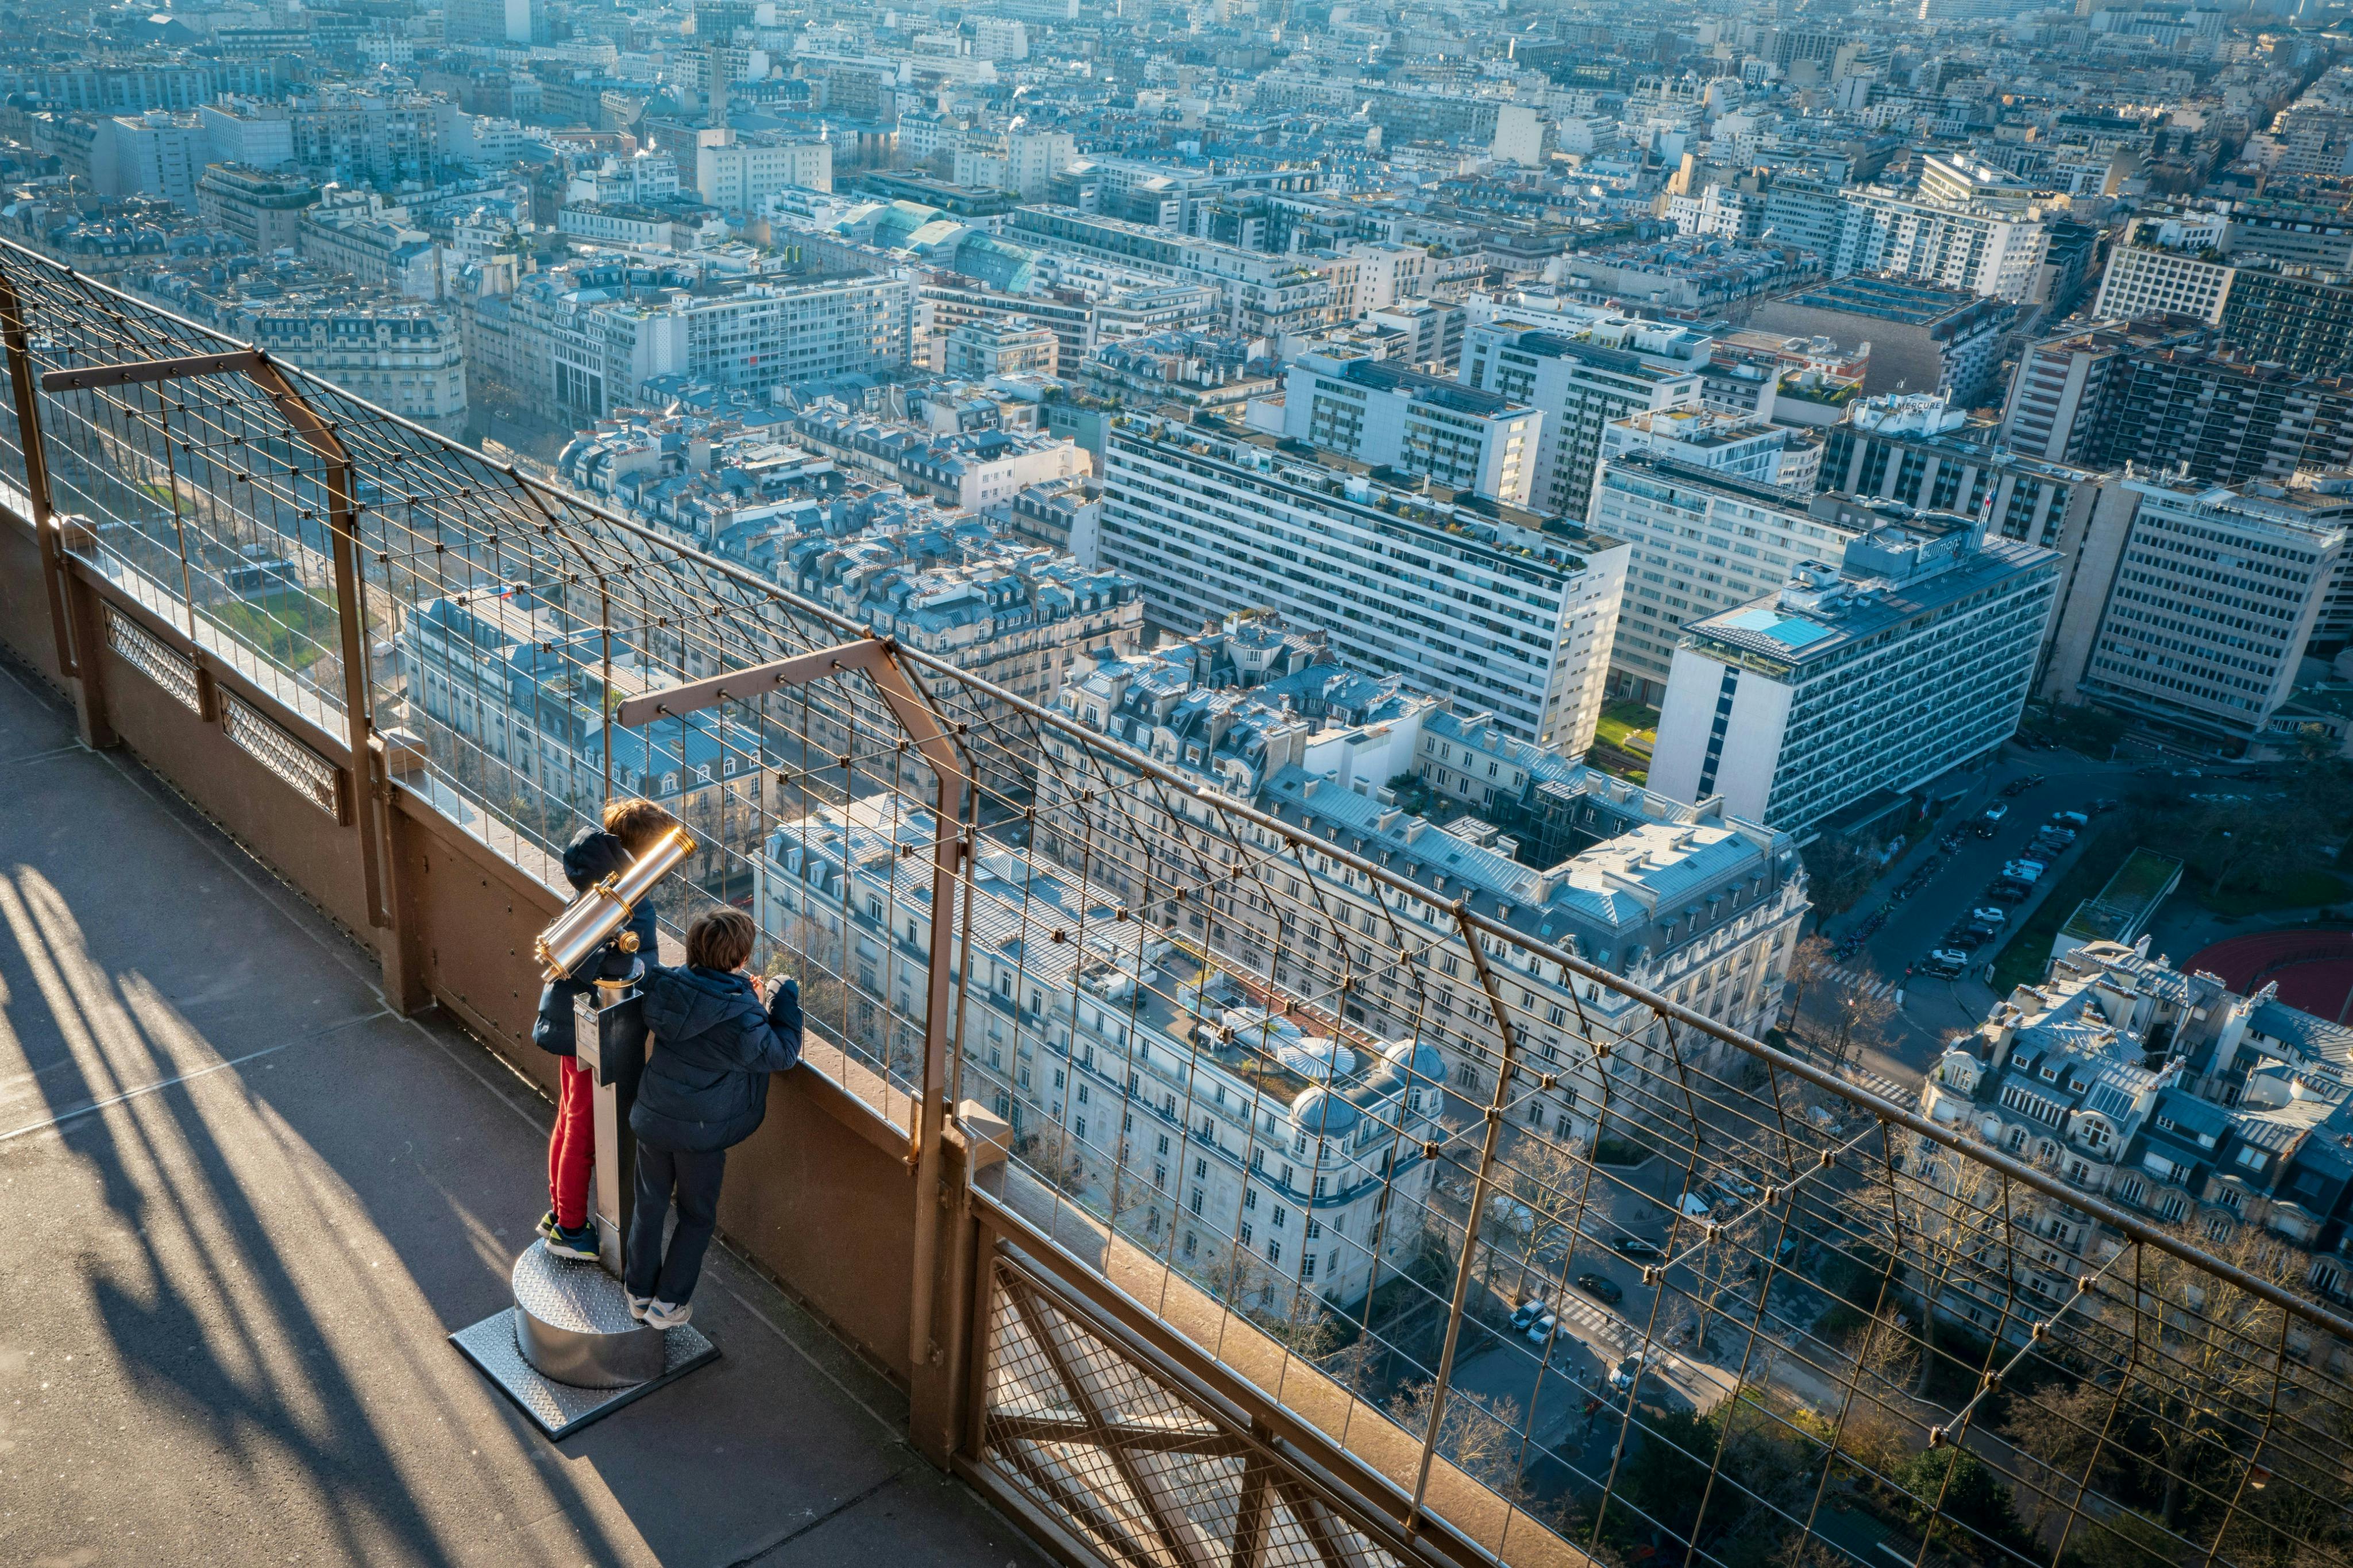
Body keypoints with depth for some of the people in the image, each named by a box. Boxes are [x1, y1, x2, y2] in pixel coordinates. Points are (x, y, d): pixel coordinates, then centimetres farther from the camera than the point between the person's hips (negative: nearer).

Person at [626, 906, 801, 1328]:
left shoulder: (667, 987, -9)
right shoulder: (739, 1017, -27)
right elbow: (782, 1054, -13)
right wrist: (784, 999, -6)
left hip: (653, 1119, 5)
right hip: (702, 1132, -5)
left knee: (649, 1206, 22)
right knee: (697, 1217, 17)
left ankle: (639, 1293, 36)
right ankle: (668, 1303, 24)